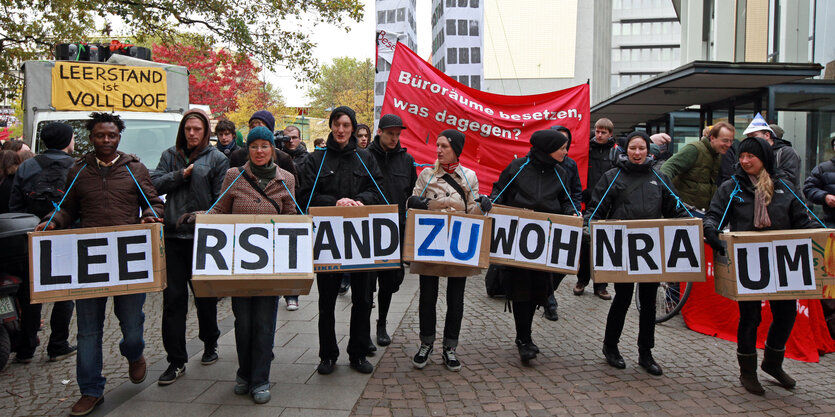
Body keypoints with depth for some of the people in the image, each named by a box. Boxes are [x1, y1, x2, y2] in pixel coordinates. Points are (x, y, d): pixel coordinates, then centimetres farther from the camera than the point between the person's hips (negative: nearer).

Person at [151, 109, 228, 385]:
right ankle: (176, 360, 10)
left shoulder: (217, 158, 1)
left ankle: (210, 344, 32)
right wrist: (182, 175, -9)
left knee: (204, 294, 10)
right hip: (173, 236, 3)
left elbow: (222, 199, -3)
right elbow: (155, 184, 3)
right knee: (173, 298, 2)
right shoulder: (171, 155, 13)